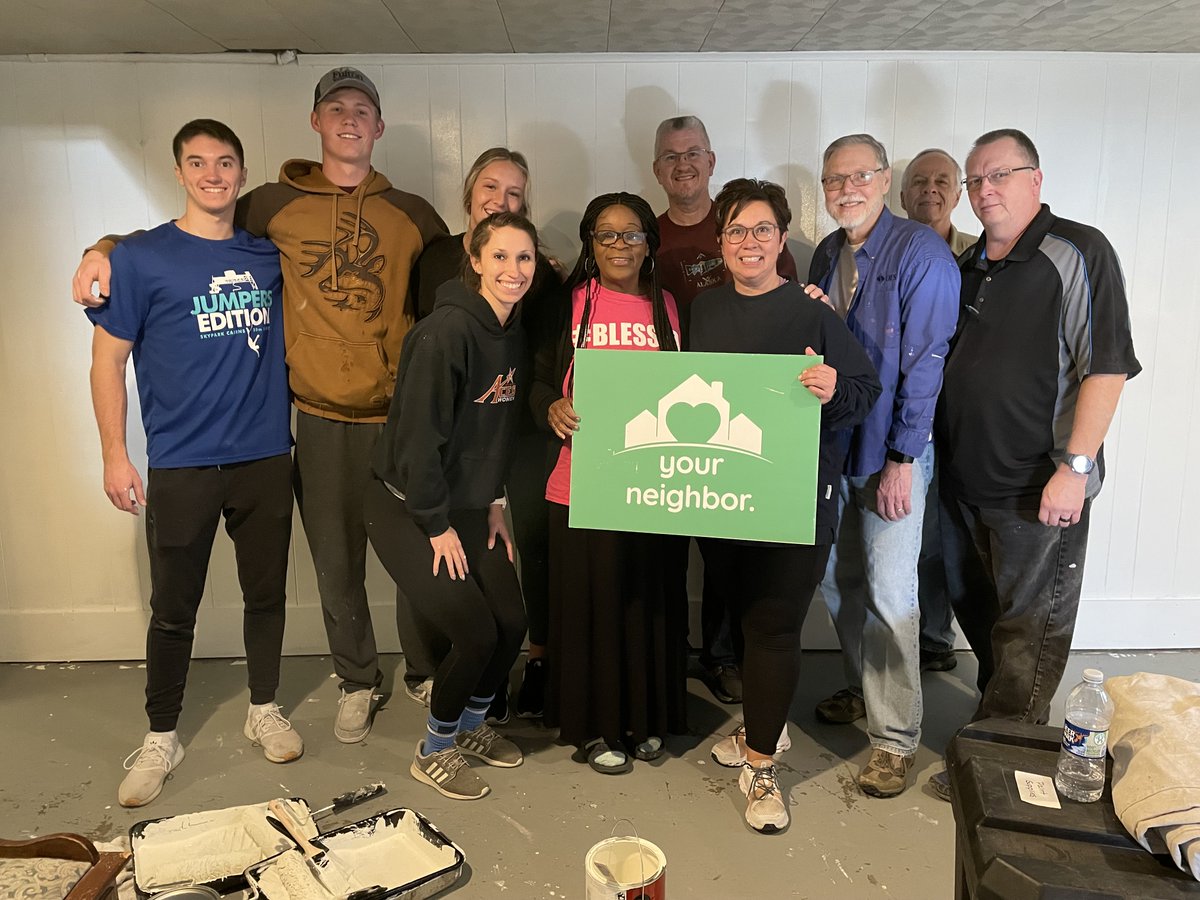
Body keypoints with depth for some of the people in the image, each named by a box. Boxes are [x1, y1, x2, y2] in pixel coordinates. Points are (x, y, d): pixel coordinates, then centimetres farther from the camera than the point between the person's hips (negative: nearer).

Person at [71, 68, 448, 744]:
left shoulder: (411, 213, 7)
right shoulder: (276, 204, 6)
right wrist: (108, 247, 2)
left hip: (401, 415, 0)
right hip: (322, 417, 0)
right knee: (336, 563, 10)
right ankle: (358, 682, 31)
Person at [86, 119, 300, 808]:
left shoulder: (270, 254, 5)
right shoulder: (141, 258, -3)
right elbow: (108, 361, -2)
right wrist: (115, 456, -5)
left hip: (267, 458, 3)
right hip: (181, 466, -3)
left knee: (267, 593, 13)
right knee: (174, 610, 7)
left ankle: (265, 711, 32)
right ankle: (161, 739, 25)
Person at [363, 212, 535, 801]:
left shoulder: (514, 336, 4)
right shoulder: (447, 330, -23)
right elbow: (418, 433, -23)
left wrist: (494, 502, 9)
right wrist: (436, 526, -16)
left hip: (467, 505, 8)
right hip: (406, 509, -7)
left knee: (512, 622, 4)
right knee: (476, 632, -9)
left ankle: (471, 725, 32)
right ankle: (433, 752, 17)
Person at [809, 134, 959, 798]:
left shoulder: (921, 251, -10)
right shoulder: (825, 256, 10)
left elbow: (925, 361, -14)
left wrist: (902, 458, -17)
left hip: (890, 453, -6)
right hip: (832, 444, 7)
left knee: (889, 593, -3)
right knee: (837, 580, 14)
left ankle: (895, 737, 10)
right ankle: (863, 690, 35)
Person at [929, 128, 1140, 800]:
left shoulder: (1079, 253, -9)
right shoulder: (966, 267, 13)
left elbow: (1107, 366, -15)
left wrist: (1076, 467, -20)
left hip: (1040, 490, -7)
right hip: (967, 480, 7)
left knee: (1028, 634, 4)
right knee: (981, 615, 19)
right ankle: (1000, 720, 38)